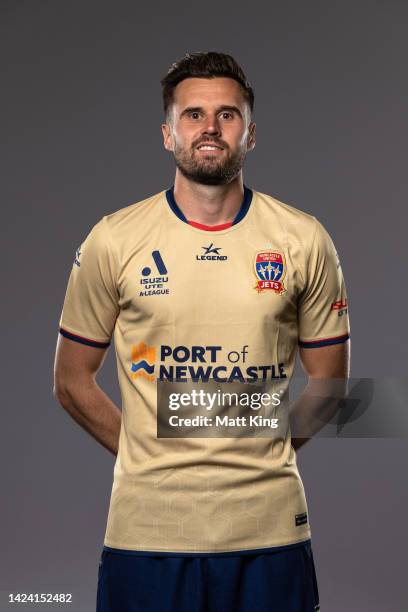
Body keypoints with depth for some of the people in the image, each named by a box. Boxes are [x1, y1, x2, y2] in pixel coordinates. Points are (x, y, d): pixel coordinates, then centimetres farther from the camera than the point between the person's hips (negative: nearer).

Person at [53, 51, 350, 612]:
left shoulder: (304, 240, 1)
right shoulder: (114, 240, -1)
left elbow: (328, 384, 9)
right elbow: (73, 383, 6)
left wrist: (261, 453, 2)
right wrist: (153, 458, 2)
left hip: (270, 526, 1)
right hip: (147, 526, 0)